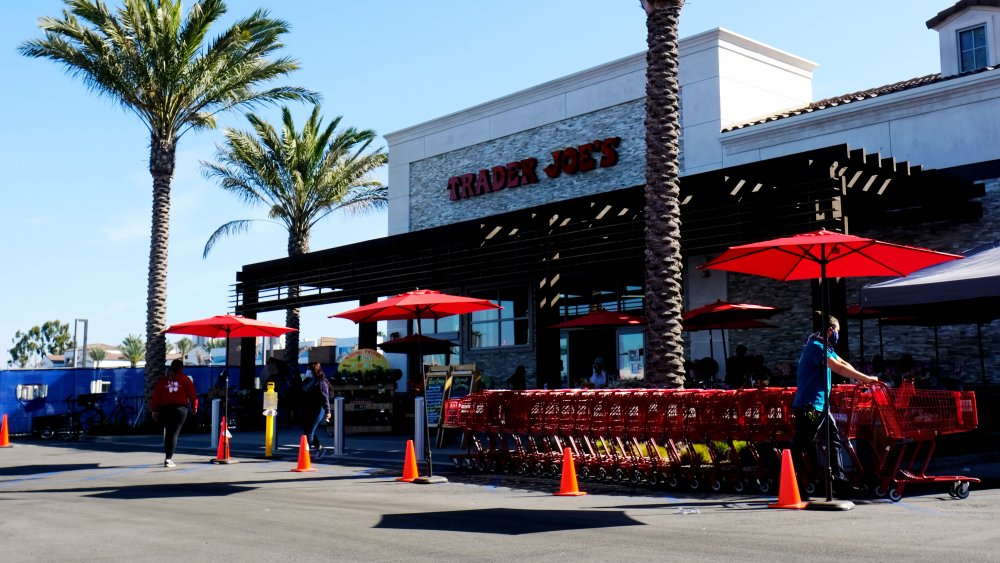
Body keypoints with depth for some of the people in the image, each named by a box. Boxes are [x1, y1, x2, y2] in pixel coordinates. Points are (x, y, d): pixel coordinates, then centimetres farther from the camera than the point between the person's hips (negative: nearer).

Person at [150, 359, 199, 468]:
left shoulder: (162, 380, 11)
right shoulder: (185, 379, 3)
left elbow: (156, 395, 6)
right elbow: (192, 394, 2)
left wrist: (154, 410, 10)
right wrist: (194, 407, 14)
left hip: (164, 409, 3)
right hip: (180, 409, -3)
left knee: (168, 433, 14)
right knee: (174, 434, -3)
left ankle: (168, 456, 15)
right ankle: (168, 459, -10)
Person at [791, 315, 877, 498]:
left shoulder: (824, 347, 18)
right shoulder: (816, 346, -15)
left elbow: (843, 364, 15)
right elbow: (838, 368, -23)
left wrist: (863, 379, 1)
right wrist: (866, 378, -17)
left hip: (820, 406, 10)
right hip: (808, 406, -10)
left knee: (835, 442, 10)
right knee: (799, 447, -6)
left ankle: (841, 483, 12)